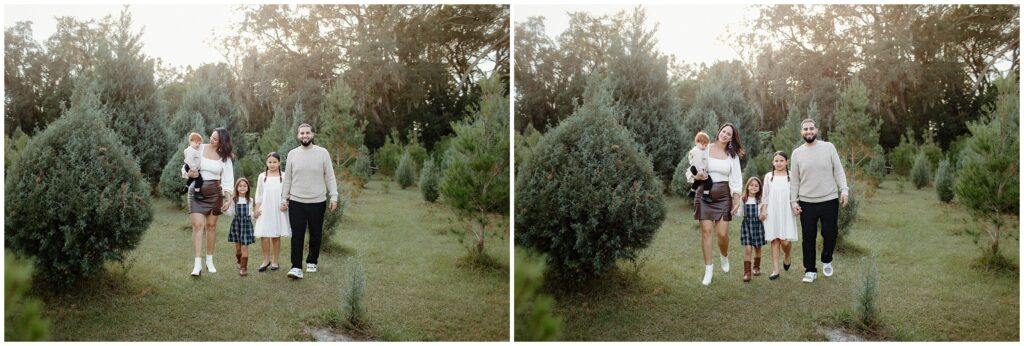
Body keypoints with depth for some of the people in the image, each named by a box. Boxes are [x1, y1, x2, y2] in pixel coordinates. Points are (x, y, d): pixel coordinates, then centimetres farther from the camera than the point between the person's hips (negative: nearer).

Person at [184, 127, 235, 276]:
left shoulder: (225, 157, 0)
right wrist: (188, 173, -19)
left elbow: (228, 180, -1)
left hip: (214, 192, 1)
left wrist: (229, 199, -10)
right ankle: (197, 264, -14)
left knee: (211, 225, 8)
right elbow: (185, 168, 3)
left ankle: (210, 261, 21)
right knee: (198, 225, -11)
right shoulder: (198, 149, -2)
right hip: (197, 192, -1)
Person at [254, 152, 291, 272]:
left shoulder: (284, 176, 2)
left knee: (276, 236, 3)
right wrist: (257, 209, 2)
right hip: (265, 209, 1)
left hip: (278, 210, -1)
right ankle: (266, 260, 9)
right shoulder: (262, 176, 7)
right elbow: (259, 195, 10)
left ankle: (275, 261, 13)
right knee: (264, 235, -6)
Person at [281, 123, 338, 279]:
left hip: (317, 202, 0)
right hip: (296, 202, 0)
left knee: (316, 235, 10)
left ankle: (312, 262, 26)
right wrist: (284, 198, 4)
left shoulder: (322, 153, -1)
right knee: (297, 235, -5)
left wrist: (334, 196, -6)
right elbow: (287, 178, 8)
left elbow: (330, 177, 0)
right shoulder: (292, 154, 5)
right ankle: (296, 267, -6)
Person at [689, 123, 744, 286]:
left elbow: (736, 179, 4)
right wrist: (697, 176, -20)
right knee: (706, 230, -6)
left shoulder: (732, 155, 6)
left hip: (723, 196, 1)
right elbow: (690, 171, 2)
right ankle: (708, 269, 3)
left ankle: (724, 256, 31)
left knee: (722, 233, -3)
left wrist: (737, 199, -6)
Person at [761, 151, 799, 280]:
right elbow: (765, 196, 11)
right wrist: (763, 210, 3)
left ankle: (787, 257, 23)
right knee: (774, 240, -1)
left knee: (785, 241, -10)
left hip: (787, 212, -1)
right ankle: (775, 270, 2)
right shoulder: (769, 176, 9)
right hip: (772, 212, 1)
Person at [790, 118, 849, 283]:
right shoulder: (797, 153, 4)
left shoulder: (828, 147, 1)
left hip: (829, 200, -1)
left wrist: (844, 190, -10)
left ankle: (826, 260, 28)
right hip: (806, 202, 1)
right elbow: (794, 179, 7)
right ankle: (810, 270, 14)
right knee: (808, 238, 3)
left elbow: (838, 171, 1)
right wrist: (794, 201, 2)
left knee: (830, 233, 1)